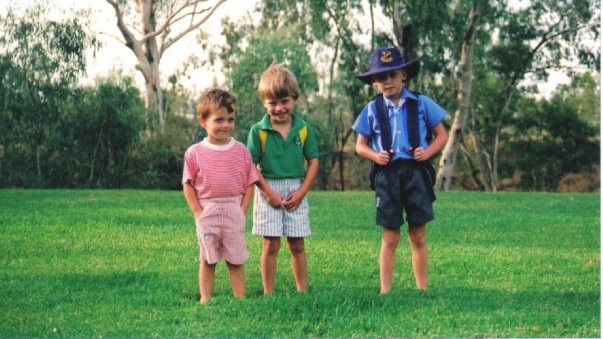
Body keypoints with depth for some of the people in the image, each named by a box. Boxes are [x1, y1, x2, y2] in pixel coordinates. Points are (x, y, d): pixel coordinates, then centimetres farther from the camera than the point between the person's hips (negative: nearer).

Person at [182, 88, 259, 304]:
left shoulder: (241, 151, 1)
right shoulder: (195, 153, -2)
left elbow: (249, 183, 5)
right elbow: (188, 185, 1)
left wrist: (243, 209, -4)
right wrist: (198, 212, -6)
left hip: (234, 211, 1)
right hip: (207, 211, -1)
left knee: (236, 260, 6)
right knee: (207, 259, 6)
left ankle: (240, 298, 12)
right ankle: (205, 299, 11)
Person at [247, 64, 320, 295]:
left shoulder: (304, 129, 1)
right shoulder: (258, 131, -5)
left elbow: (313, 161, 3)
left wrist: (302, 192, -6)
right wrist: (270, 193, -11)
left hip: (296, 191, 2)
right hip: (268, 191, -2)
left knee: (297, 245, 8)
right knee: (271, 245, 0)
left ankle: (302, 291, 16)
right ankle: (268, 293, 7)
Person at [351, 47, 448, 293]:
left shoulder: (422, 104, 3)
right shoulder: (372, 110, 5)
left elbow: (442, 135, 9)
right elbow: (360, 146, 10)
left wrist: (428, 152, -9)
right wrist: (374, 155, -10)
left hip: (416, 173, 0)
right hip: (386, 175, 0)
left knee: (418, 236, 5)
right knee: (390, 238, 3)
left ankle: (422, 288, 14)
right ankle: (385, 290, 9)